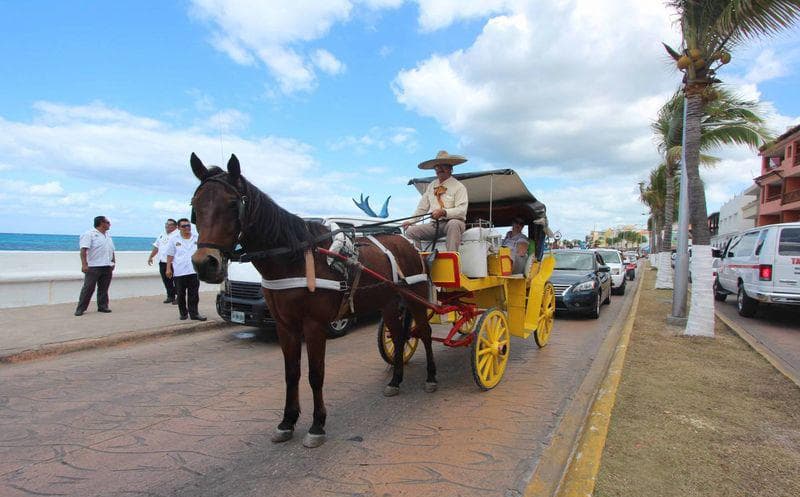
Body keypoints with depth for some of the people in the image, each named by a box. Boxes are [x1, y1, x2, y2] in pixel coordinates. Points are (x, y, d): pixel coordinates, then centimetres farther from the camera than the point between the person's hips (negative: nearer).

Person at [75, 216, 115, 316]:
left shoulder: (108, 235, 19)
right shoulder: (89, 234, -6)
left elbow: (112, 250, 25)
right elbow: (83, 250, -14)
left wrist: (113, 262, 18)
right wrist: (84, 264, -22)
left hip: (107, 267, 7)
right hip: (93, 267, -6)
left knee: (104, 288, 9)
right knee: (88, 288, -4)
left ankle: (103, 306, 16)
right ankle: (80, 309, 3)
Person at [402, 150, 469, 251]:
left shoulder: (459, 187, -1)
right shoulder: (431, 186, 16)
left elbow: (462, 211, -13)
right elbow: (422, 208, 19)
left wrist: (444, 212, -28)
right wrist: (410, 221, 6)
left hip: (453, 222, -5)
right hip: (434, 224, 5)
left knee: (453, 224, -39)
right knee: (410, 231, -13)